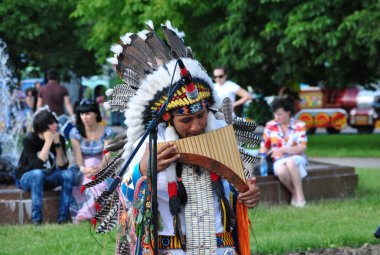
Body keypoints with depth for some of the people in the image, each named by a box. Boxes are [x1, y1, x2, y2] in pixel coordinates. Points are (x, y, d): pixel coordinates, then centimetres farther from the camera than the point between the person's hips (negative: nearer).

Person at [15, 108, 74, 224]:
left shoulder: (59, 139, -8)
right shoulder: (29, 139, -19)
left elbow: (63, 166, -16)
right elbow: (36, 166, -31)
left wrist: (57, 144, -25)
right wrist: (48, 143, -31)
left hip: (47, 179, 4)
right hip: (27, 178, -4)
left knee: (68, 174, -25)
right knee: (39, 174, -38)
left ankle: (63, 218, -24)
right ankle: (36, 220, -38)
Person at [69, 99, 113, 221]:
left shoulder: (106, 132, 1)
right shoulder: (75, 132, 3)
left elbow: (107, 154, -8)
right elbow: (77, 154, -6)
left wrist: (99, 168, -27)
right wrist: (83, 168, -25)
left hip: (99, 167, -1)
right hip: (83, 167, 1)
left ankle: (86, 213, -32)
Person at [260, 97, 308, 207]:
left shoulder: (299, 126, -3)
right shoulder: (270, 126, 5)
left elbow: (302, 148, -11)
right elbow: (264, 146, 13)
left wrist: (282, 149, -23)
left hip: (297, 158, -1)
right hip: (279, 161, 1)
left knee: (290, 162, -40)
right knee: (281, 171, -37)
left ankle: (300, 196, -30)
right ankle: (294, 193, -10)